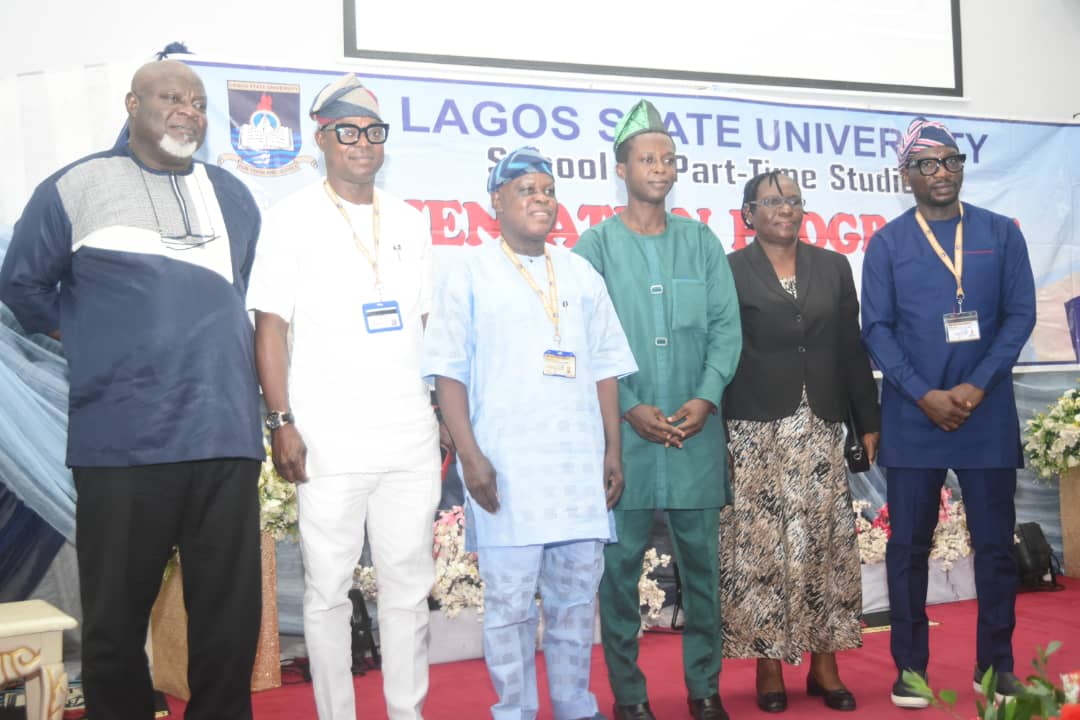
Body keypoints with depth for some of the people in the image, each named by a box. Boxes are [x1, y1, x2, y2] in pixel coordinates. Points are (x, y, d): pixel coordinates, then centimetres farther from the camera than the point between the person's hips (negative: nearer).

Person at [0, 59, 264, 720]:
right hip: (122, 439, -3)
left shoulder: (234, 198, 16)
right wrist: (94, 343, 10)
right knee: (116, 620, 6)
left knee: (232, 614, 6)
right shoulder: (76, 187, 5)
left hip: (227, 437, 3)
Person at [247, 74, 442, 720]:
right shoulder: (294, 219, 1)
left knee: (409, 586, 10)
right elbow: (271, 326, -3)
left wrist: (443, 411, 11)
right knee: (328, 589, 4)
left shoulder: (409, 221, 14)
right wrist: (282, 422, -10)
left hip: (412, 439, 4)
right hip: (328, 442, -4)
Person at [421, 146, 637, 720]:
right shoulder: (471, 274, 3)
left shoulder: (581, 275, 15)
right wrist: (470, 456, -11)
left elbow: (605, 370, 14)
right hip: (505, 471, -4)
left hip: (581, 466, 4)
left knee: (577, 596, 10)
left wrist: (613, 452, 9)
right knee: (509, 601, 1)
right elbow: (449, 372, -3)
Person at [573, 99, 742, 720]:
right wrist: (630, 409, -11)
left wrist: (706, 398, -9)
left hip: (698, 430, 2)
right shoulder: (597, 245, 3)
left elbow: (726, 327, 5)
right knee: (620, 564, 3)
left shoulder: (702, 241, 10)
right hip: (624, 431, -2)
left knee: (702, 562, 8)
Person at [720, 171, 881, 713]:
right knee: (761, 544, -1)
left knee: (825, 541, 3)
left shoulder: (833, 267, 12)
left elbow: (851, 349, 12)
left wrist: (869, 422, 9)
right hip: (754, 431, -3)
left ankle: (824, 663, 14)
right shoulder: (730, 270, 2)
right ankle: (769, 665, 10)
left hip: (819, 428, 3)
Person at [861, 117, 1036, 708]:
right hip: (912, 418, -1)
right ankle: (910, 667, 16)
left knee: (995, 542, 7)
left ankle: (996, 666, 21)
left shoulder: (1001, 233, 6)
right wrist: (925, 395, -12)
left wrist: (976, 387, -11)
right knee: (909, 544, 5)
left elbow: (1020, 314, 1)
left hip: (988, 416, 1)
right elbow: (876, 328, -2)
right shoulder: (887, 243, 3)